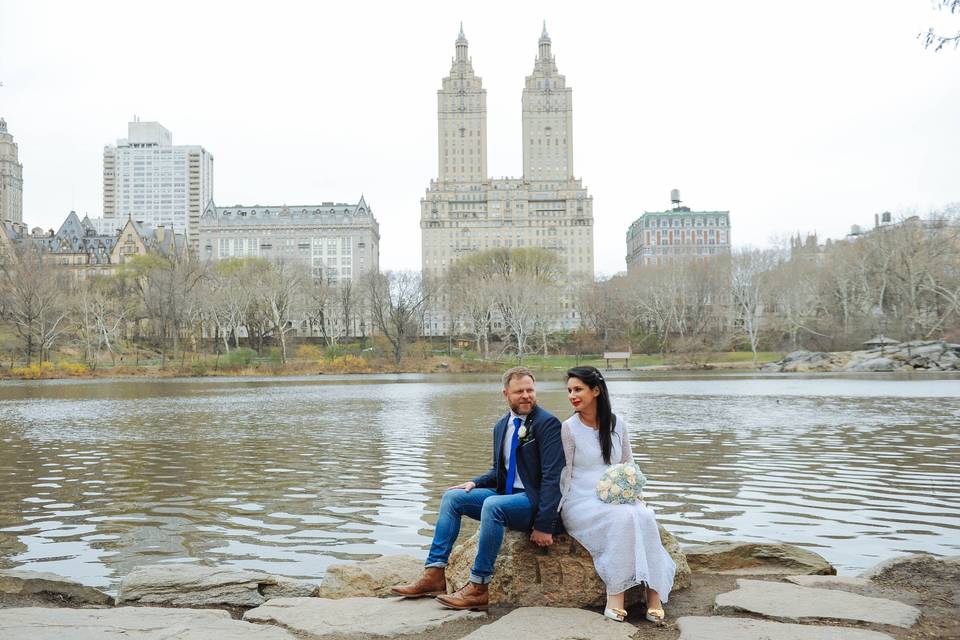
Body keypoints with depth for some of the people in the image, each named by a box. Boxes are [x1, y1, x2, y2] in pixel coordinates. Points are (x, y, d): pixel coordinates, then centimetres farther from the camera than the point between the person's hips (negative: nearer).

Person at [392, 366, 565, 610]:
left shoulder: (548, 423, -11)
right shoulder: (502, 426, 13)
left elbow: (552, 477, -17)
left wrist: (544, 525, -21)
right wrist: (475, 483, 2)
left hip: (534, 500, -8)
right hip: (507, 494, 8)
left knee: (492, 505, -34)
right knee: (452, 496, -5)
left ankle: (478, 588, -27)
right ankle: (434, 575, -9)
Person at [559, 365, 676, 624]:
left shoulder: (616, 424, 8)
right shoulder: (568, 429, -4)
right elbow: (563, 477, -4)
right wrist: (561, 514, -12)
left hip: (617, 500, 4)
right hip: (582, 504, -4)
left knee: (644, 517, -28)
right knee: (622, 518, -33)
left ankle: (654, 595, -29)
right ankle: (615, 595, -30)